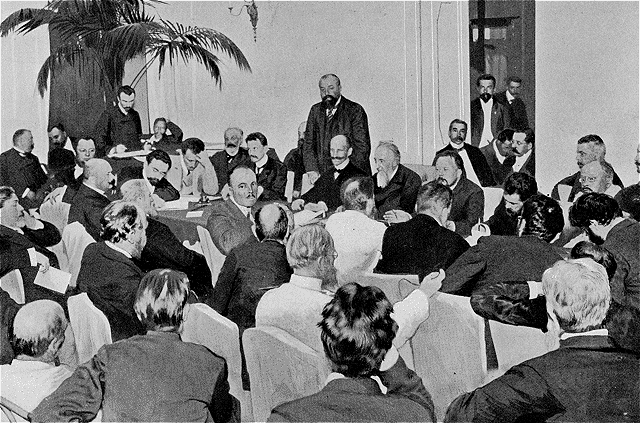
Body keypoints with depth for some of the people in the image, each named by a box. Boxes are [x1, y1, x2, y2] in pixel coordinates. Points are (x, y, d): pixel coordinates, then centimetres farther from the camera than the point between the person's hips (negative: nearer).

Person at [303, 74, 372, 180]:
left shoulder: (355, 110, -1)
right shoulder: (315, 110, 14)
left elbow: (362, 146, -6)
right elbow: (308, 143, 12)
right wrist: (312, 170, -2)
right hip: (322, 175, 4)